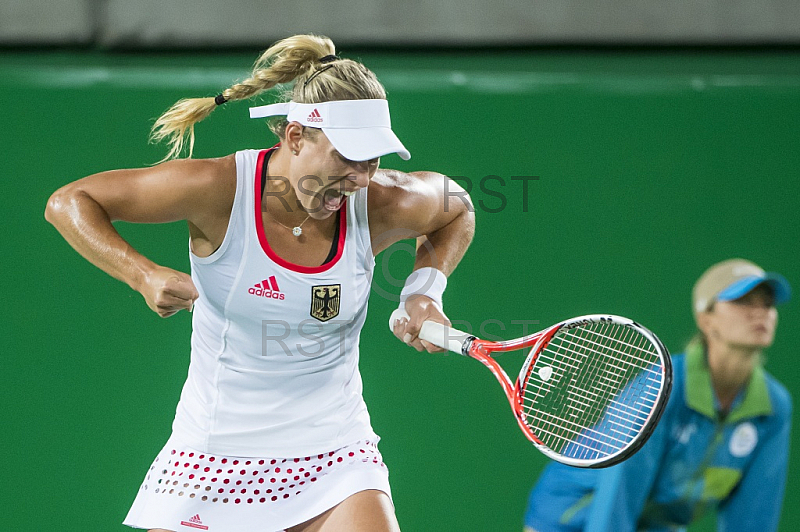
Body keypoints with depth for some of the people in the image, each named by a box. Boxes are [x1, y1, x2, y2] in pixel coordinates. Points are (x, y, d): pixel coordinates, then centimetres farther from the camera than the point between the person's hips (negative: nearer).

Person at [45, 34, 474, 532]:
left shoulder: (382, 206, -11)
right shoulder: (220, 189, -18)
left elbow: (456, 207, 14)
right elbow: (69, 202, -10)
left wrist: (426, 288, -2)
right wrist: (144, 275, -24)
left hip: (333, 450, 1)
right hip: (213, 455, -1)